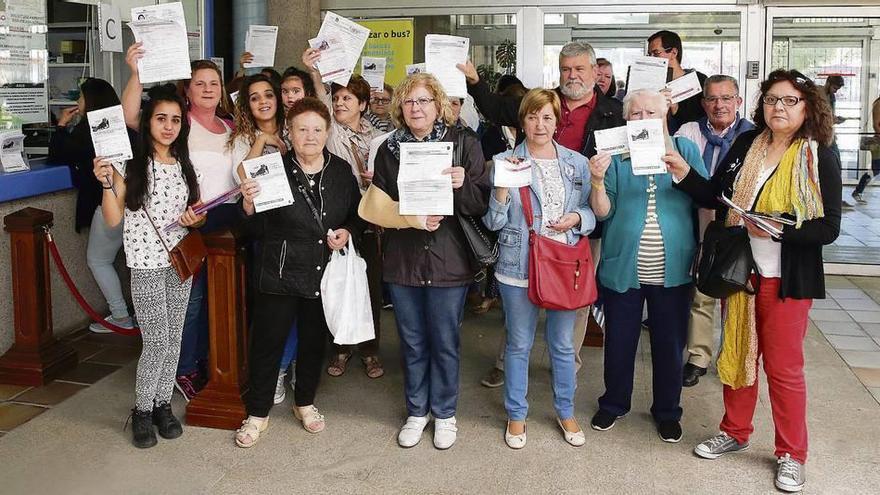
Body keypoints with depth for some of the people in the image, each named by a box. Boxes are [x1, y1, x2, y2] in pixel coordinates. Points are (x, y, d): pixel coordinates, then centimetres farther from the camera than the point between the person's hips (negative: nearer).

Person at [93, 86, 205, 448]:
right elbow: (114, 219, -8)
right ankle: (142, 409, 14)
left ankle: (163, 404, 24)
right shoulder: (131, 163, -7)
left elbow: (196, 210, 17)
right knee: (157, 343, -5)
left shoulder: (185, 164, 8)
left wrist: (195, 218, -5)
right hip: (146, 263, -5)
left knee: (174, 339, 9)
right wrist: (107, 183, -22)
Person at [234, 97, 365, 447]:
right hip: (280, 274, -3)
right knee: (267, 343, 3)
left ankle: (305, 402, 38)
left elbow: (357, 217, 14)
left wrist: (347, 232, -6)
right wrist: (248, 205, -25)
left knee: (315, 342, 17)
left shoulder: (341, 171, 2)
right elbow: (257, 229, -7)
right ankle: (257, 413, 22)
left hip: (325, 274, 3)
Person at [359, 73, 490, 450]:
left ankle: (444, 413, 28)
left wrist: (463, 185, -25)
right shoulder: (389, 149, 4)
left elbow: (482, 203, -5)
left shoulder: (464, 144, -4)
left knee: (444, 342, 8)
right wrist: (411, 217, -13)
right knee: (412, 343, 14)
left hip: (448, 260, -2)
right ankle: (416, 411, 32)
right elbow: (376, 206, 3)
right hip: (402, 260, 3)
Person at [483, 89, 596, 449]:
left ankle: (565, 411, 33)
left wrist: (577, 218, -10)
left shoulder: (577, 163, 5)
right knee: (519, 345, 10)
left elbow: (594, 211, 11)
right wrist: (503, 185, -21)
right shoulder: (504, 162, -4)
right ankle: (516, 414, 27)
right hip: (520, 267, -2)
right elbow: (492, 221, -7)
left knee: (562, 344, 15)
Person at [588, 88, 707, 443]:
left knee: (670, 344, 11)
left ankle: (667, 411, 30)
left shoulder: (685, 149, 3)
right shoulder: (616, 154, 2)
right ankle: (613, 404, 33)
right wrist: (598, 180, -20)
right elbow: (603, 212, -3)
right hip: (623, 266, 0)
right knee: (619, 342, 11)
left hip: (672, 268, 0)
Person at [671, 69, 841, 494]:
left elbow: (828, 228, -13)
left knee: (783, 367, 4)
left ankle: (791, 454, 22)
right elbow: (715, 196, 3)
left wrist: (778, 228, -25)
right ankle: (735, 432, 35)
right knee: (737, 355, 16)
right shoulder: (746, 144, 1)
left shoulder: (820, 158, -9)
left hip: (786, 279, -4)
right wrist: (683, 172, -12)